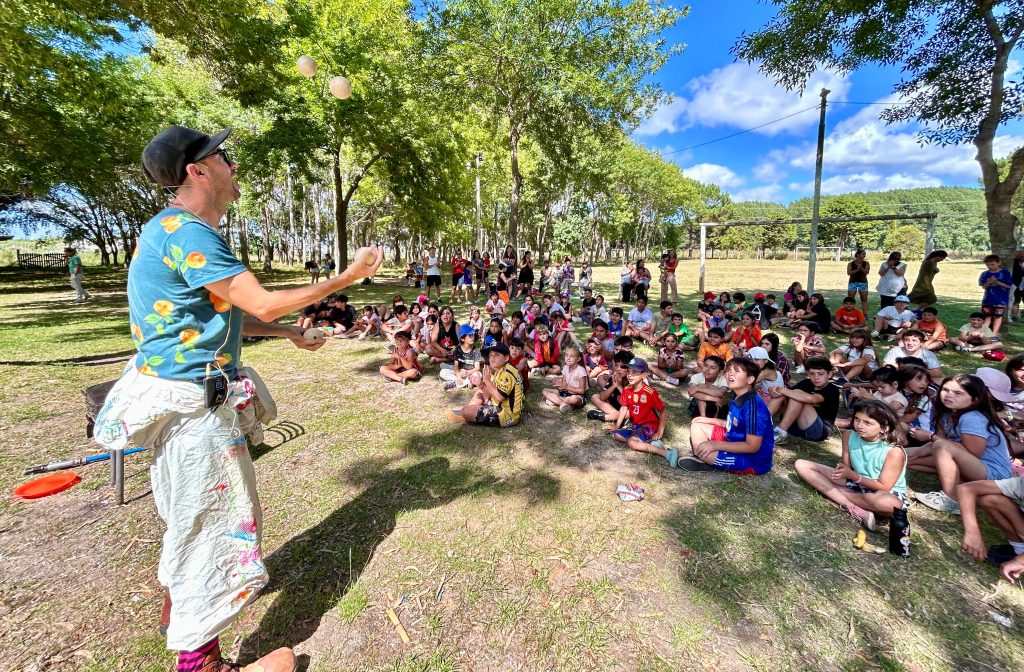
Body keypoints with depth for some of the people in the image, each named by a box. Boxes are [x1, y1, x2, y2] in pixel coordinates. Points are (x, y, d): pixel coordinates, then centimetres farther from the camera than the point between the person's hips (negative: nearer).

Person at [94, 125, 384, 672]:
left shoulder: (180, 229, 14)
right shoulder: (185, 231, -19)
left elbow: (224, 314, 17)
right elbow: (262, 304, -23)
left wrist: (288, 333, 19)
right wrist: (346, 278, -17)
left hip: (188, 394, 11)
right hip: (190, 400, -11)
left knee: (191, 513, 26)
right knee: (212, 521, 1)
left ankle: (176, 610, 47)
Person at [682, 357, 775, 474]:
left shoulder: (753, 405, -27)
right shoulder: (738, 398, 1)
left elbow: (752, 446, -27)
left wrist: (716, 445, -26)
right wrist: (712, 420, 7)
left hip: (754, 460, -9)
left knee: (704, 450, -28)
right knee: (698, 425, 9)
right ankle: (702, 459, -3)